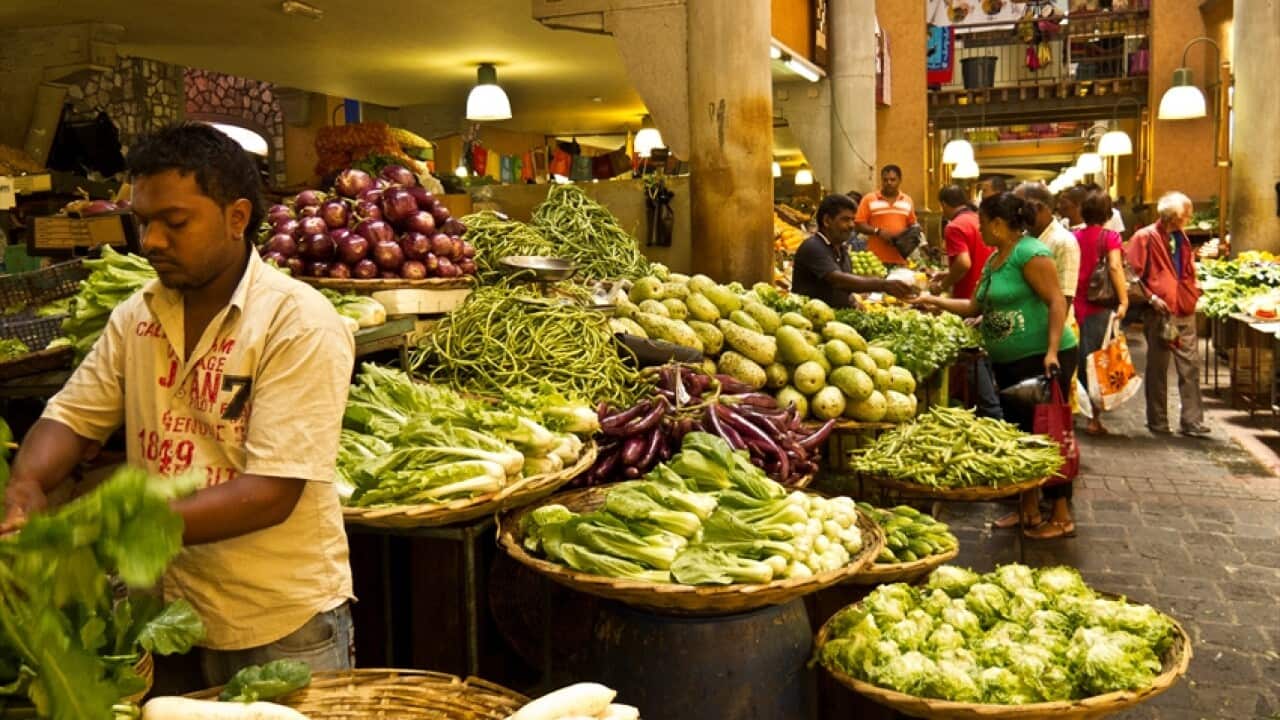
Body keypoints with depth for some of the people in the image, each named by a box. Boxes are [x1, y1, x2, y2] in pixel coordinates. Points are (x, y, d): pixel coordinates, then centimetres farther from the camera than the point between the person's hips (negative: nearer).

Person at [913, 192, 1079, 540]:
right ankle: (1030, 510, 26)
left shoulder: (1030, 253, -14)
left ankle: (1062, 516, 8)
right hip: (1008, 362, 9)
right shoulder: (994, 259, 14)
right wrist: (937, 302, 16)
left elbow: (1056, 301, -19)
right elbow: (977, 305, 21)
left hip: (1042, 359, -9)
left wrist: (1052, 351, -26)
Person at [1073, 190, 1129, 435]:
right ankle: (1094, 419, 5)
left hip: (1074, 305, 3)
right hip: (1098, 307, -3)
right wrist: (1124, 300, -17)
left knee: (1076, 361, 13)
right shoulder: (1110, 237, -3)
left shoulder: (1074, 236, 5)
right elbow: (1115, 267, -16)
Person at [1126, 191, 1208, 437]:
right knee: (1158, 368, 4)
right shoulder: (1146, 237, -6)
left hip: (1185, 312, 6)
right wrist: (1150, 298, -16)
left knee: (1190, 366, 2)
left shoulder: (1181, 238, 15)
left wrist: (1195, 290, 10)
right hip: (1160, 313, -6)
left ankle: (1192, 421, 7)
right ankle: (1157, 421, 13)